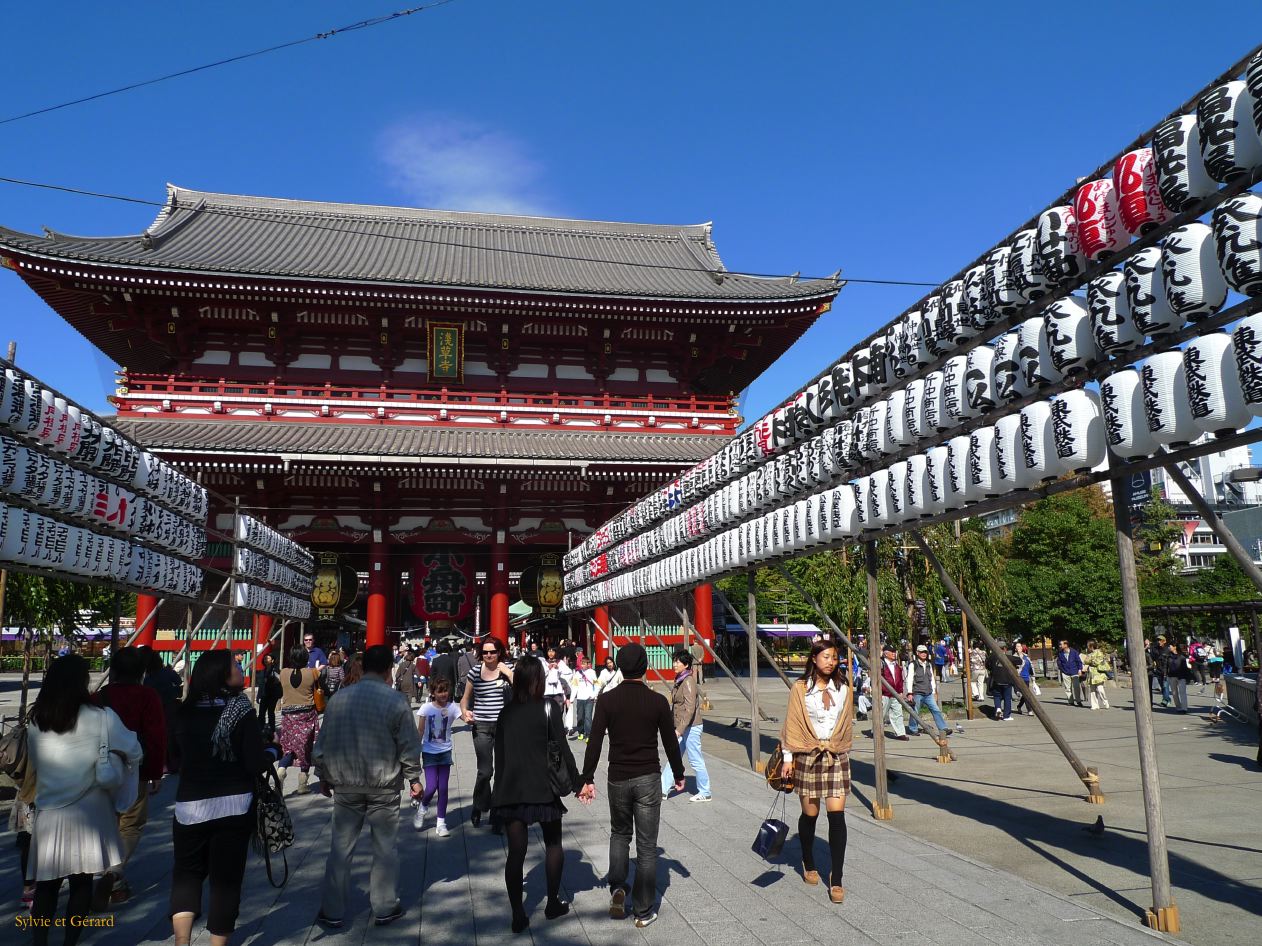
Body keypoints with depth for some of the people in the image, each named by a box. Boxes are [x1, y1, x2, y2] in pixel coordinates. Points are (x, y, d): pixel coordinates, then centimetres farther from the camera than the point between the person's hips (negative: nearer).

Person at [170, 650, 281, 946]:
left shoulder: (185, 711, -1)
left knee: (187, 873, 17)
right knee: (227, 878, 9)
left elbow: (175, 756, 13)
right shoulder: (241, 710, -11)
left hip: (189, 805, 3)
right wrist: (274, 750, 7)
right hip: (234, 806, -3)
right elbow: (256, 764, -13)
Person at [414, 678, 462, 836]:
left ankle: (441, 823, 15)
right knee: (431, 787, -8)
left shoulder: (452, 707, -6)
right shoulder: (426, 708, -8)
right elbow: (420, 731, -4)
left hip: (445, 752, 2)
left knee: (443, 788, 3)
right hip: (429, 752, -2)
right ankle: (422, 807, 24)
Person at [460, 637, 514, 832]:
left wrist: (509, 673, -16)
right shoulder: (475, 672, 2)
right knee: (485, 771, -4)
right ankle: (478, 808, 23)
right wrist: (464, 711, -7)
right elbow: (466, 698, 12)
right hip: (482, 727, -1)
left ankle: (498, 817, 14)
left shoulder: (507, 671, 1)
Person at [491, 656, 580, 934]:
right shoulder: (548, 708, -7)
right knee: (553, 843, 17)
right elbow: (562, 749, -9)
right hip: (542, 788, -3)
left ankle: (518, 915, 8)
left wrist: (501, 787, 16)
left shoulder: (506, 712, 5)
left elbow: (499, 754, 8)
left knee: (516, 852, 7)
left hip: (510, 789, 3)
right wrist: (576, 781, -1)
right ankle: (553, 903, 23)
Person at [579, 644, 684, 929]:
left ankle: (617, 888, 8)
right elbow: (670, 742, 0)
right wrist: (679, 774, 15)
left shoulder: (607, 699, -6)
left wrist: (588, 779, 1)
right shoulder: (658, 701, -7)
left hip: (617, 778, 1)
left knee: (619, 834, 24)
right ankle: (644, 911, 13)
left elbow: (595, 742, -7)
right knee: (647, 844, 8)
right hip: (648, 778, -1)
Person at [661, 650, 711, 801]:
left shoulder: (688, 681, -18)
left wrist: (680, 729, -29)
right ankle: (663, 790, 18)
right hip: (682, 727, 9)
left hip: (691, 727, -9)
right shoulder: (679, 680, 9)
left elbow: (690, 708, -25)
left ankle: (705, 793, 15)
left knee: (696, 760, 2)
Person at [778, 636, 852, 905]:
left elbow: (846, 724, 14)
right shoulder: (800, 689, -4)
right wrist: (788, 758, -4)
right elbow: (792, 724, -2)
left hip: (836, 757, 2)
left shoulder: (842, 689, 6)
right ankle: (808, 865, 33)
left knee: (837, 816, -6)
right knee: (810, 814, 9)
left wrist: (842, 750, 14)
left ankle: (836, 879, 0)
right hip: (807, 757, -2)